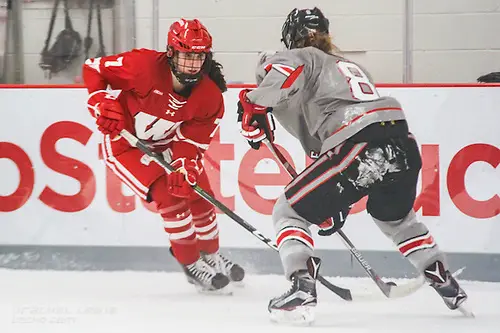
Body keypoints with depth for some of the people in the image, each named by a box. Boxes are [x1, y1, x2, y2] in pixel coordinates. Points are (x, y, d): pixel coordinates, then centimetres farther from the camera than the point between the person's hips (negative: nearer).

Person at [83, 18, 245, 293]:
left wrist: (184, 165, -36)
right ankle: (192, 266, -4)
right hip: (124, 141, -5)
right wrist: (102, 104, -34)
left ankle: (212, 257, 33)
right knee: (169, 195, -20)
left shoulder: (210, 97, -19)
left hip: (164, 143, 6)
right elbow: (93, 68, -21)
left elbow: (192, 141, -16)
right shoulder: (144, 66, -33)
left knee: (199, 195, 6)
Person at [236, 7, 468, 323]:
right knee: (395, 216, 37)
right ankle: (448, 285, 37)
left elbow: (280, 68, -11)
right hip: (403, 144, 7)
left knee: (289, 212, 8)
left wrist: (254, 106, -5)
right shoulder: (353, 67, 37)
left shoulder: (305, 58, 17)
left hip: (358, 148, -7)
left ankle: (302, 289, -12)